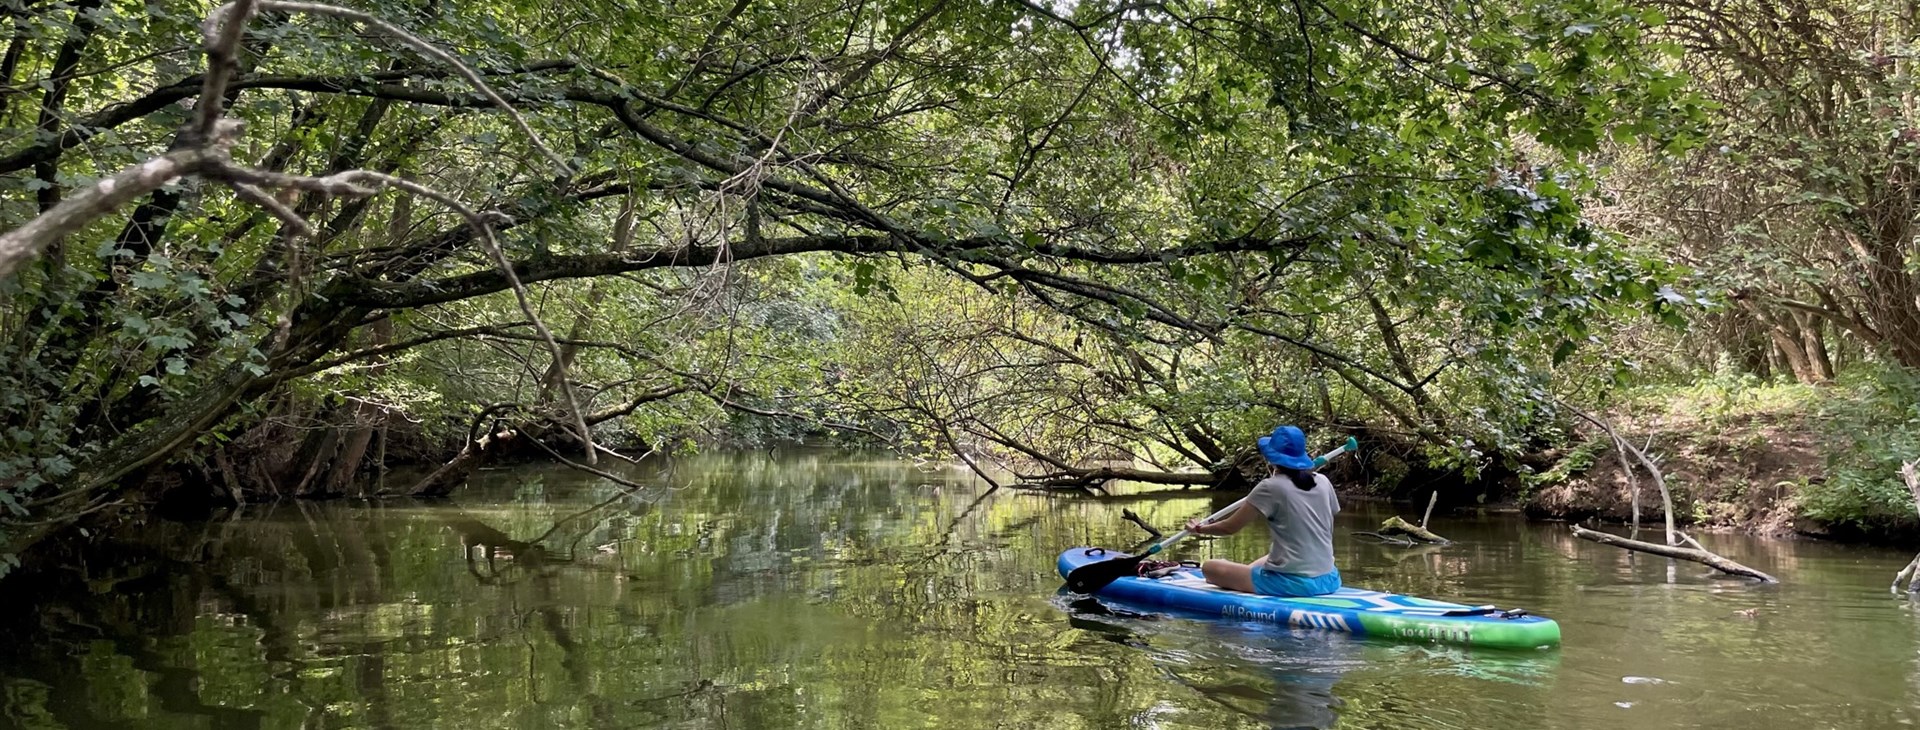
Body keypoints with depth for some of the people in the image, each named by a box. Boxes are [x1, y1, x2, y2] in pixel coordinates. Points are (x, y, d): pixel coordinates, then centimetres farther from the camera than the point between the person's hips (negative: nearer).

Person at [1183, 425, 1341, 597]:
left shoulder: (1271, 487, -10)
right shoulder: (1323, 482, 6)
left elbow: (1230, 527, -3)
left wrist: (1199, 528, 15)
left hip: (1292, 583, -7)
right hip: (1328, 580, 7)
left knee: (1210, 567, 4)